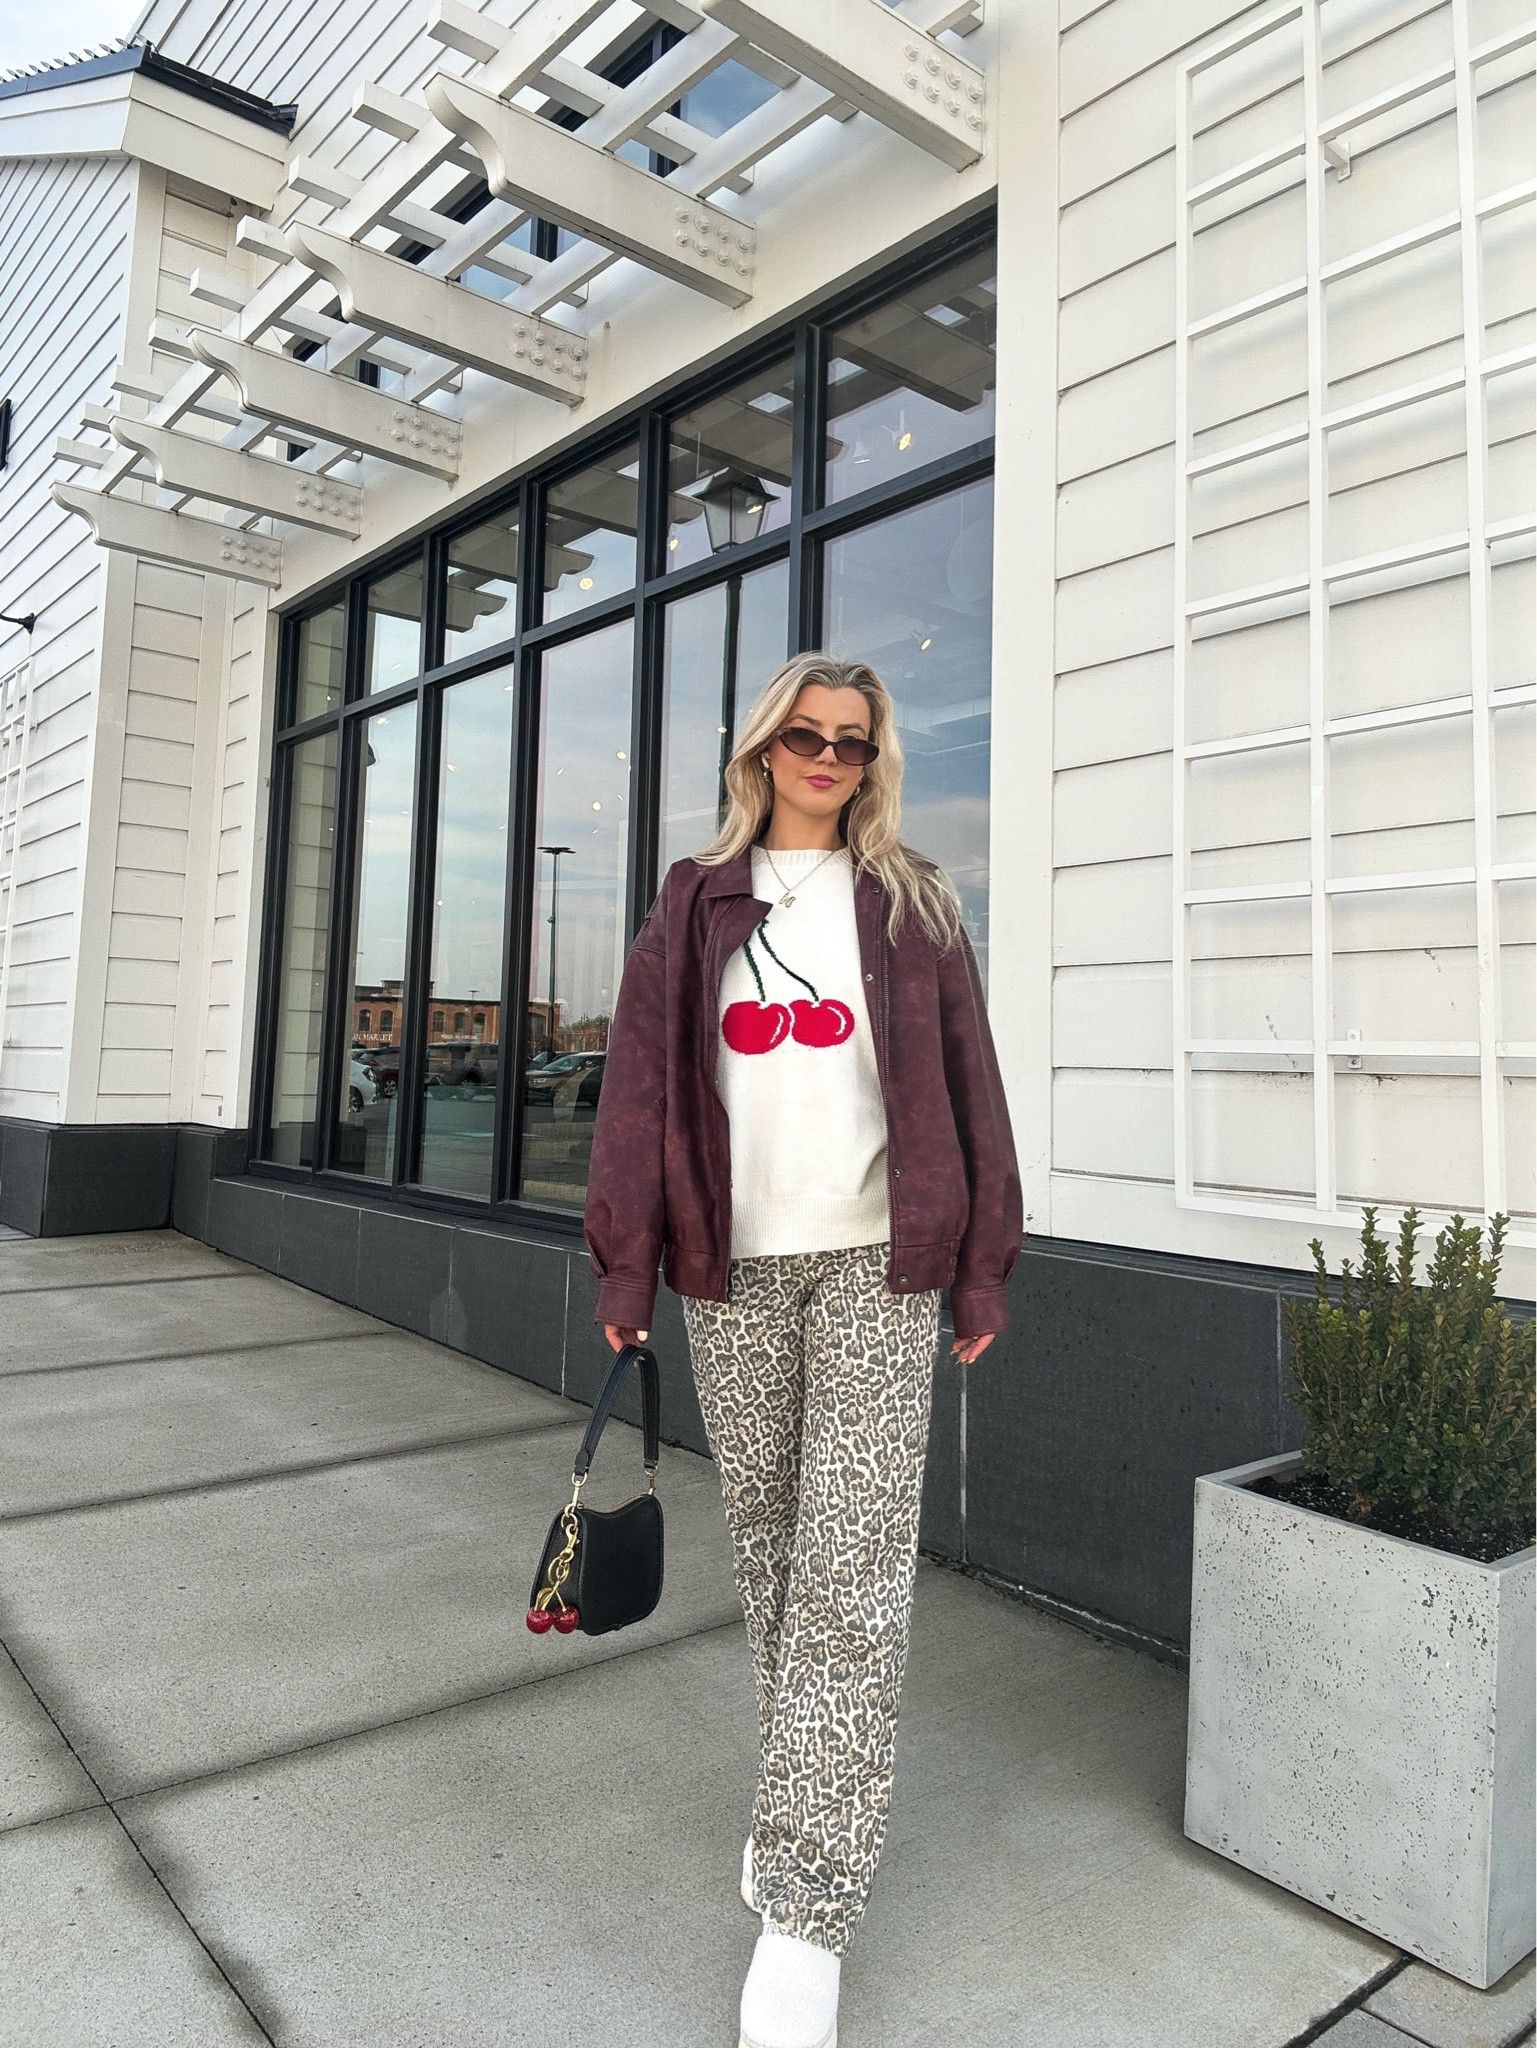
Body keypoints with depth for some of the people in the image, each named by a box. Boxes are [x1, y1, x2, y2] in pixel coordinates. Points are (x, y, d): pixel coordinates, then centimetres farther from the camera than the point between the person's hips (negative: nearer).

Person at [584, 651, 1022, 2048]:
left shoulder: (913, 906, 8)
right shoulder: (695, 905, 10)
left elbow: (966, 1086, 6)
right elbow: (641, 1083, 5)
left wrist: (982, 1266, 3)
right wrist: (626, 1264, 1)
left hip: (874, 1265, -1)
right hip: (733, 1267, 2)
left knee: (853, 1571, -5)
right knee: (765, 1545, 11)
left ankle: (806, 1915, 4)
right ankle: (816, 1789, 33)